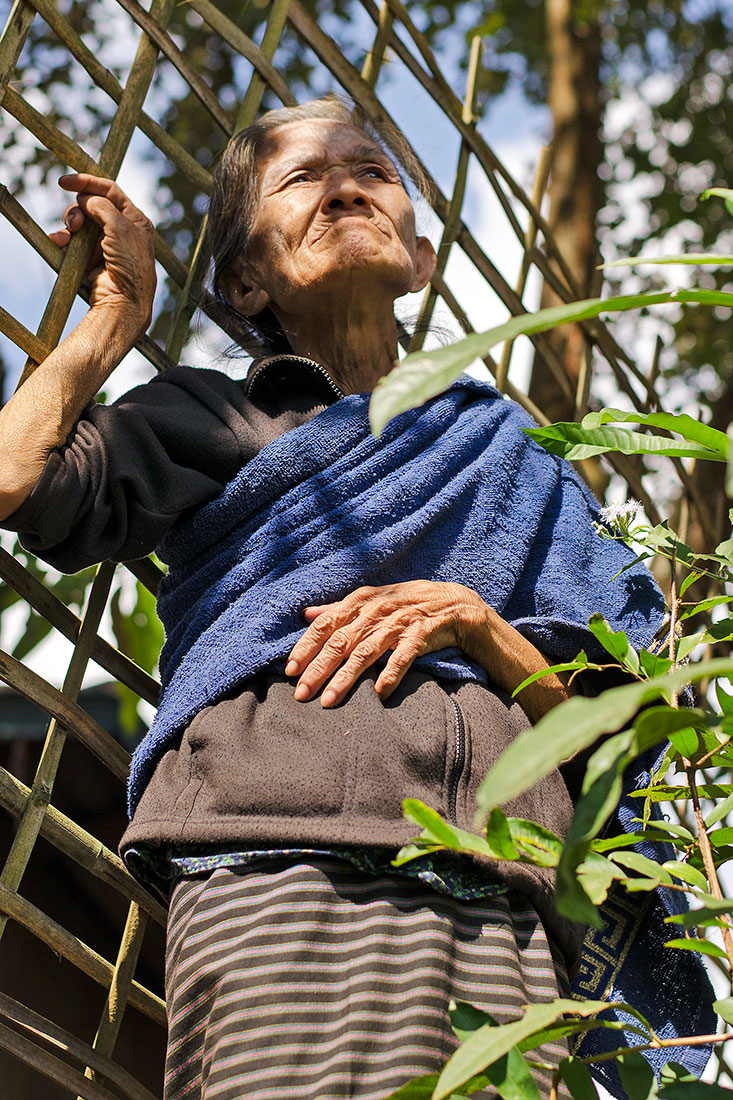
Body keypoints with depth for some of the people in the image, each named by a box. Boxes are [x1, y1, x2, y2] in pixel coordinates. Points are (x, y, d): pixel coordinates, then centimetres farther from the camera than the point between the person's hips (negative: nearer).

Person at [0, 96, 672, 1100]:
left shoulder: (502, 445, 26)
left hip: (499, 896, 2)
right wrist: (116, 315, 16)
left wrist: (474, 621, 0)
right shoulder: (201, 416, 22)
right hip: (280, 862, -2)